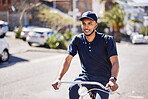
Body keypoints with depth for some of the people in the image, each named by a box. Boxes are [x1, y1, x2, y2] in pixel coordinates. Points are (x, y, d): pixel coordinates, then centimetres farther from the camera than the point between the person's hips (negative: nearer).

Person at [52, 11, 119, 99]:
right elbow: (68, 60, -5)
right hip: (85, 77, 2)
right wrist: (59, 78, -20)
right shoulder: (77, 40, -2)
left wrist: (113, 79, -36)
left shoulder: (107, 40, -10)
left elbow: (115, 62, -17)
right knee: (73, 89, -29)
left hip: (103, 81, -2)